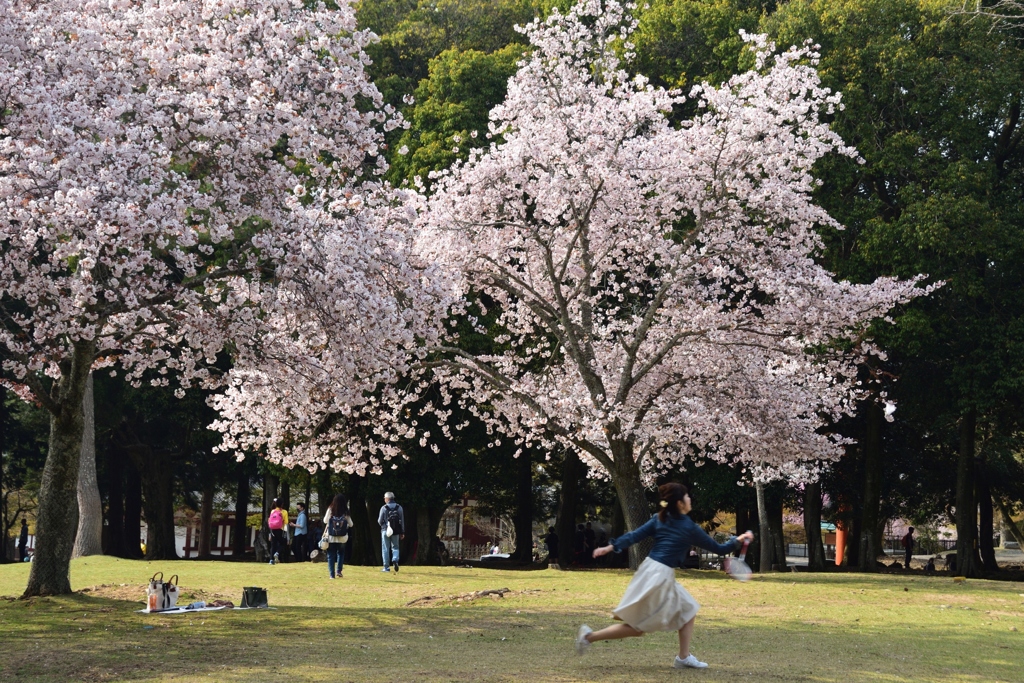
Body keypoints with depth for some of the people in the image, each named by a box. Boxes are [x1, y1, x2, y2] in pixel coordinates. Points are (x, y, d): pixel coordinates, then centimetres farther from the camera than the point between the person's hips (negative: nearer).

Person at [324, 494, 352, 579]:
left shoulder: (330, 510, -7)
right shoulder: (345, 512, -6)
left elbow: (325, 521, 0)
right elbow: (350, 524, -2)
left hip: (331, 537, -1)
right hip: (342, 537, 1)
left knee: (331, 555, 7)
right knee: (341, 553, 21)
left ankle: (332, 574, 2)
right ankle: (339, 571, 8)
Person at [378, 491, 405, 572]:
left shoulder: (384, 508, -8)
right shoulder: (399, 508, 1)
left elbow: (380, 521, -5)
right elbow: (402, 521, 4)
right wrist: (402, 532, 10)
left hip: (386, 531, -2)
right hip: (396, 531, 2)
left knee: (385, 549, 6)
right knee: (395, 547, 13)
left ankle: (386, 567, 5)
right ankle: (395, 560, -13)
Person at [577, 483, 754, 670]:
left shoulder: (659, 519, 6)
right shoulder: (690, 528, -9)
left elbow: (635, 535, -1)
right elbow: (718, 549, 0)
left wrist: (611, 547, -1)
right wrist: (738, 540, 14)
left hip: (651, 570, 8)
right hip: (660, 576, -8)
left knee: (688, 611, 15)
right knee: (637, 628, 2)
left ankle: (684, 657, 13)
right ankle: (590, 636, 0)